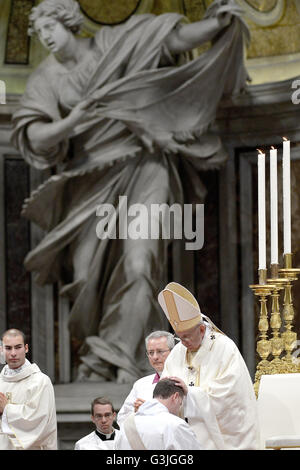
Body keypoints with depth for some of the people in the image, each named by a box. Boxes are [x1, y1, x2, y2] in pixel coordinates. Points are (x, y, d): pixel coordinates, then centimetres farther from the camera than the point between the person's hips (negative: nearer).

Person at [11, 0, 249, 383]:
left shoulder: (111, 44, -1)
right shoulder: (46, 79, 2)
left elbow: (178, 39, -4)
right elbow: (33, 137, -10)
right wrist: (67, 125, -29)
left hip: (143, 169, -2)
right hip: (92, 178, 2)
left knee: (138, 265, -17)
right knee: (87, 277, -1)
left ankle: (123, 361, -18)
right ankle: (95, 355, 21)